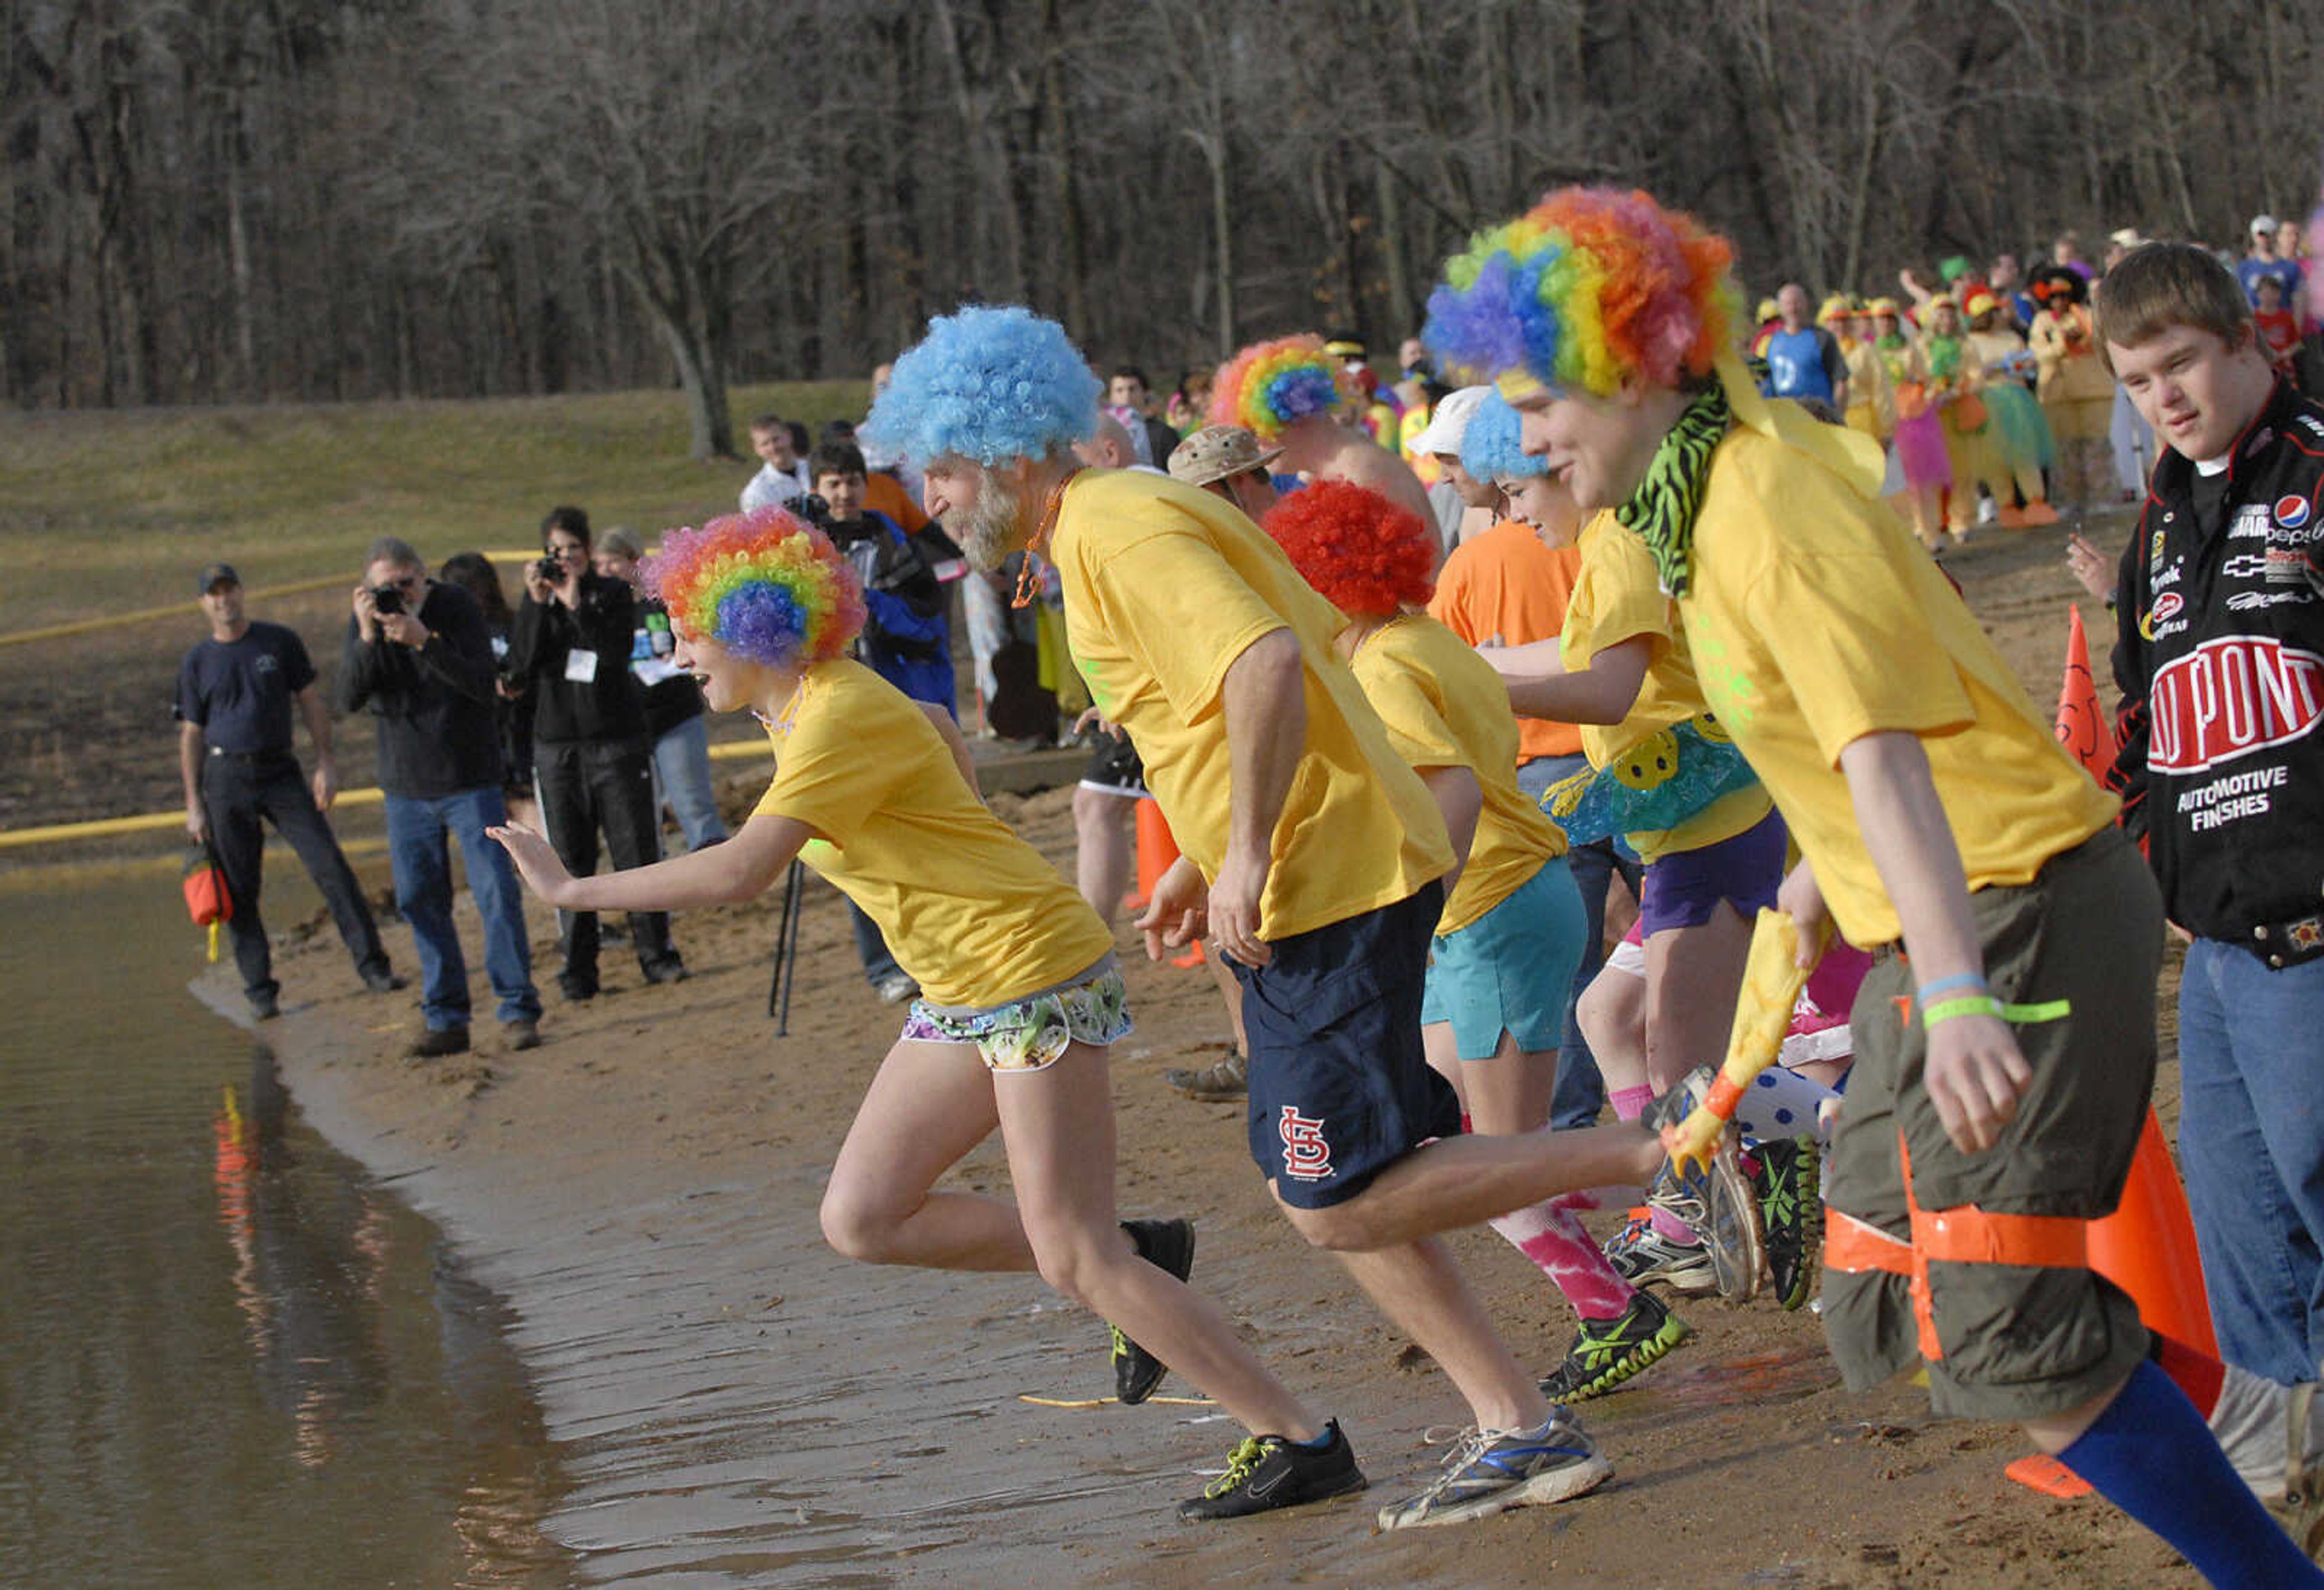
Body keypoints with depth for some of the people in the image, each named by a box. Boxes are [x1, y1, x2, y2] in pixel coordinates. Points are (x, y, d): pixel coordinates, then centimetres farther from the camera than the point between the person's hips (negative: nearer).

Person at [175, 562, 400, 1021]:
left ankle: (372, 966, -8)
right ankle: (259, 989, 7)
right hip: (225, 777, 0)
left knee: (329, 866, -10)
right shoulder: (196, 664, 7)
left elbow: (310, 703, 8)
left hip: (281, 773, 0)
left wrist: (326, 762, -3)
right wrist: (193, 804, 3)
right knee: (239, 891, 0)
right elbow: (191, 734, 8)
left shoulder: (280, 642, 6)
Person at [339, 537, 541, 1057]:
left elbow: (485, 686, -21)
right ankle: (446, 1020, 10)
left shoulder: (456, 608, -10)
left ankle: (518, 1010, -4)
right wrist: (368, 639, -24)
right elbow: (349, 699, -10)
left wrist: (424, 641, -31)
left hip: (469, 780, -3)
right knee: (420, 902, 4)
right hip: (406, 787, 4)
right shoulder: (363, 621, -1)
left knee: (497, 892, -8)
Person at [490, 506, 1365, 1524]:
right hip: (960, 995, 10)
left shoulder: (839, 720, -20)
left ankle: (1301, 1443, -3)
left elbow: (737, 873, -30)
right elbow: (941, 728, 31)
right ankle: (1137, 1254, 13)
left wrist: (571, 891, -23)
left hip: (1035, 973, -10)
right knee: (860, 1220, 5)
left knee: (1076, 1262, -10)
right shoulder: (807, 706, 10)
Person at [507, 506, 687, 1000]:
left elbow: (618, 654, -13)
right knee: (571, 860, 1)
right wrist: (538, 605, -12)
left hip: (616, 740, -2)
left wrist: (577, 605, -18)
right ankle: (578, 969, 5)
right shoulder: (535, 603, 8)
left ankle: (656, 954, 6)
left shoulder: (613, 595, 3)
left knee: (636, 850, -3)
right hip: (557, 744, 2)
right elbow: (520, 667, -5)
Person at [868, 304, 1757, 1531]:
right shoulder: (1126, 522, 17)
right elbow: (1302, 651, 24)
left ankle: (1660, 1153, -8)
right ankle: (1520, 1430, 13)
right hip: (1297, 893, 11)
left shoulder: (1118, 531, -15)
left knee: (1343, 1204, -10)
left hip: (1331, 881, -11)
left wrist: (1245, 854, -26)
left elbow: (1267, 662, -29)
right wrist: (1201, 861, 21)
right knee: (1323, 1190, 12)